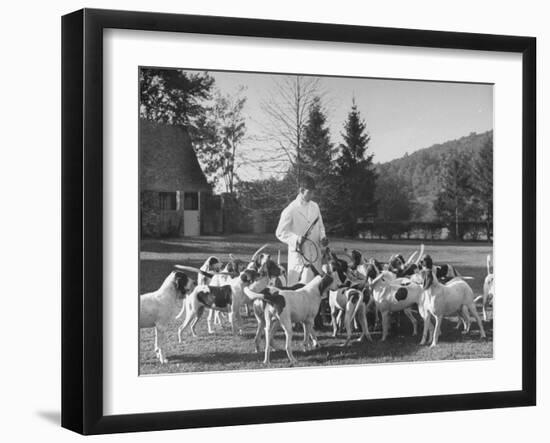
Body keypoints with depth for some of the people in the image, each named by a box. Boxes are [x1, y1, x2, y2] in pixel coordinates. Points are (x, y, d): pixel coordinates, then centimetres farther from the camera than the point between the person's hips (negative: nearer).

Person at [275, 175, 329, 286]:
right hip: (298, 255, -6)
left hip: (315, 255, 6)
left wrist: (322, 237, 1)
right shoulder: (291, 210, -8)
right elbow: (280, 233, -8)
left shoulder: (315, 207, 10)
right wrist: (296, 239, -23)